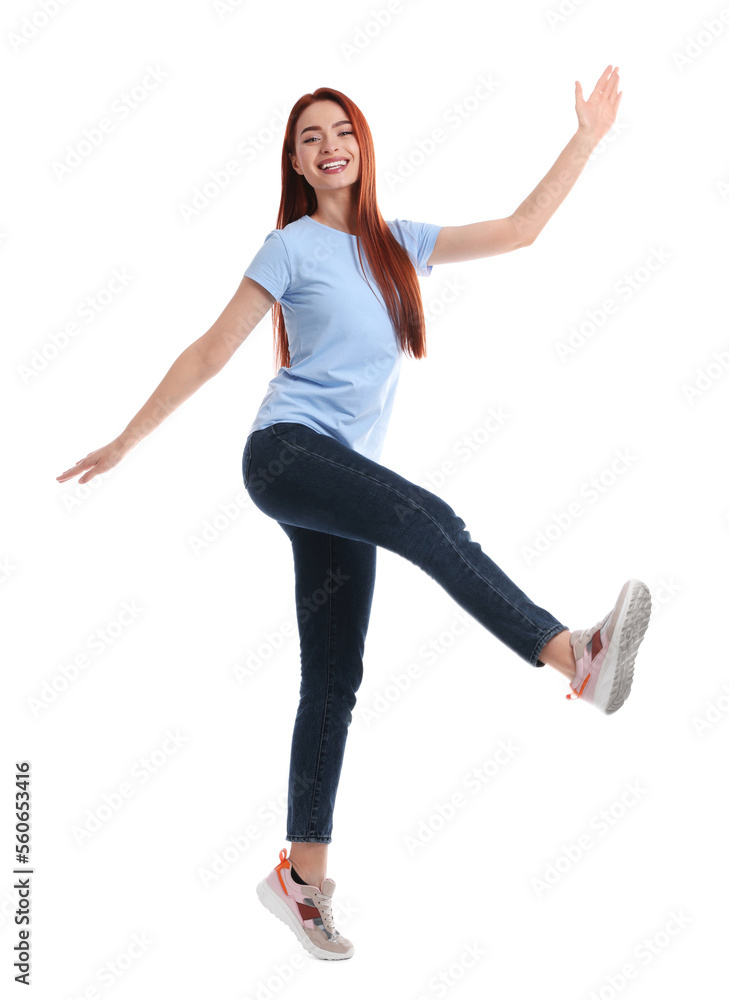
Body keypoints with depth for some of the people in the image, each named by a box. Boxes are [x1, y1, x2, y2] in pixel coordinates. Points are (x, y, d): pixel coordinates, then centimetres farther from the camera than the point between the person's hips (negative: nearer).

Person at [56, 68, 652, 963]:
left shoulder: (398, 243, 17)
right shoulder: (293, 247, 3)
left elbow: (518, 231, 19)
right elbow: (210, 353, 4)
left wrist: (587, 139, 19)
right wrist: (126, 441, 5)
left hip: (341, 483, 6)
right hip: (287, 450, -6)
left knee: (333, 681, 3)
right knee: (427, 518, -33)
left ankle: (302, 876, 8)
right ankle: (580, 656, -47)